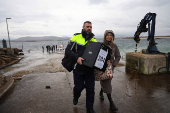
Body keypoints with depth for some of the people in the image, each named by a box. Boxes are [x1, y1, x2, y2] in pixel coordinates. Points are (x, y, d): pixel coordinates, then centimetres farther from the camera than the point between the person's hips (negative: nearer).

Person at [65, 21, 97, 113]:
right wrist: (77, 57, -23)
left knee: (90, 89, 8)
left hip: (90, 69, 3)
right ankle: (75, 97, 44)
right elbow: (68, 50, -7)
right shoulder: (76, 37, -2)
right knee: (79, 87, 6)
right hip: (78, 68, -2)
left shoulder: (94, 40, 8)